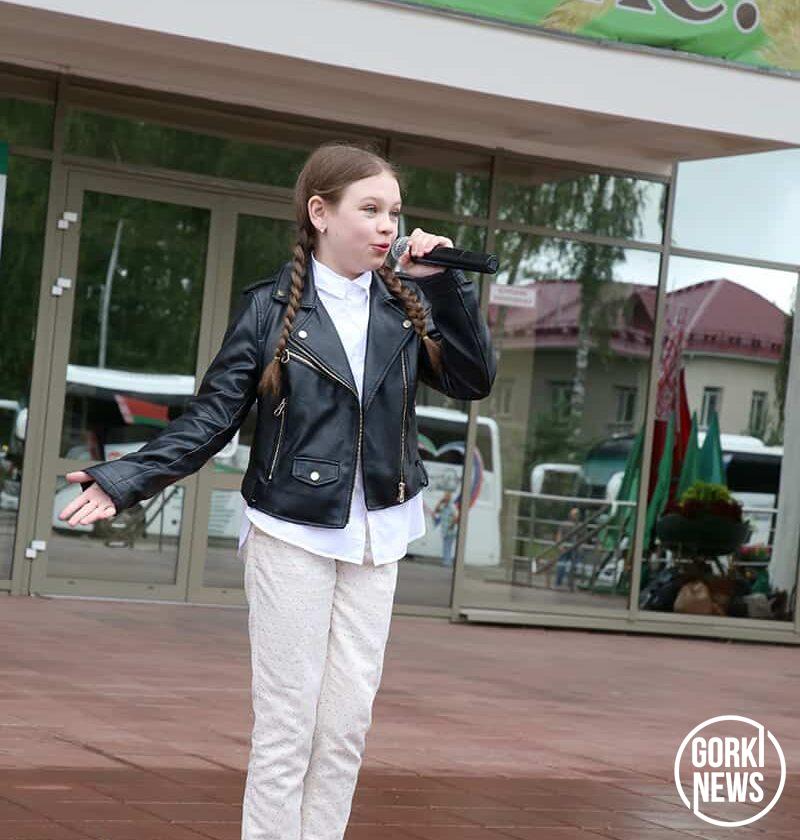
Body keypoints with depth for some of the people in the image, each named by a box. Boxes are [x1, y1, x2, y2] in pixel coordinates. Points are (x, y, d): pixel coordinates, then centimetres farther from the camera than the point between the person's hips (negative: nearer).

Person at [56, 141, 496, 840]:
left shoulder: (407, 304, 3)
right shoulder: (272, 307, -6)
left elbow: (475, 381, -1)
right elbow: (211, 418, -5)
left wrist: (445, 284, -10)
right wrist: (124, 481, -17)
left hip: (376, 539, 3)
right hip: (292, 535, -3)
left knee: (348, 726, 7)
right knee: (286, 725, -1)